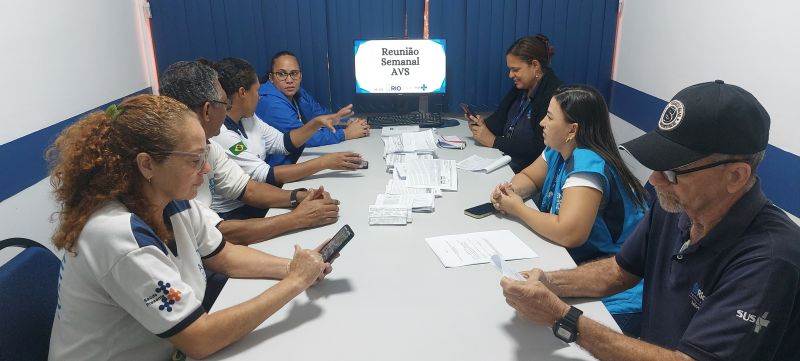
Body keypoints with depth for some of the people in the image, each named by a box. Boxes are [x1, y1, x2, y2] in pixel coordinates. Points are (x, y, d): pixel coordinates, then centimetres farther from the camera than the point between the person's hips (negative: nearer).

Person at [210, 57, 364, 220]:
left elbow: (283, 142, 11)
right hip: (236, 214, -8)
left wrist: (317, 122, -4)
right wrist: (324, 162, -26)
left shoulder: (247, 118, 4)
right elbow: (265, 176, -27)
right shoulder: (219, 134, -24)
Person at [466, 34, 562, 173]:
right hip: (503, 158, 8)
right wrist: (482, 125, -10)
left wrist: (494, 141, -20)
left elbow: (539, 147, -25)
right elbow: (500, 118, 12)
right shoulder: (520, 88, 9)